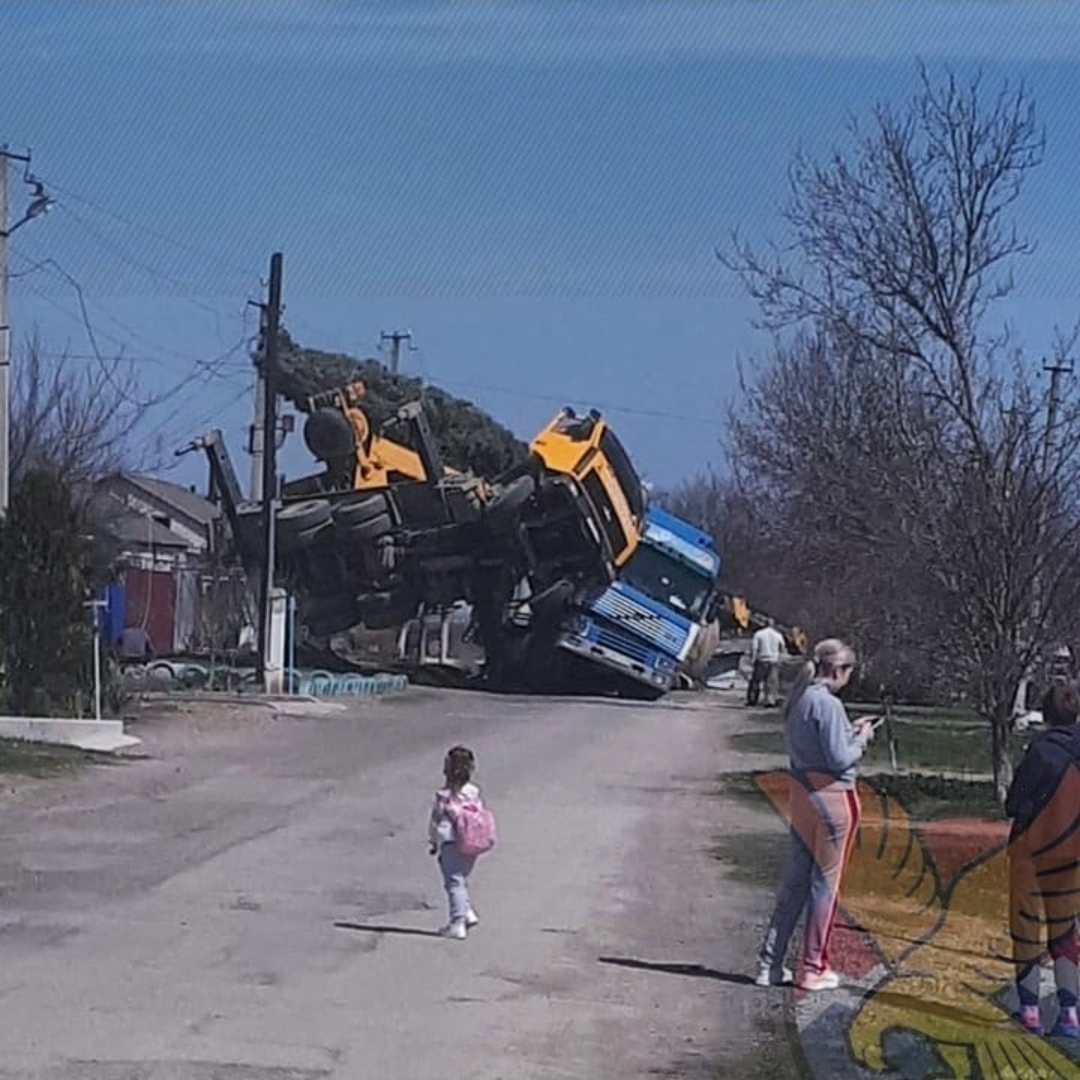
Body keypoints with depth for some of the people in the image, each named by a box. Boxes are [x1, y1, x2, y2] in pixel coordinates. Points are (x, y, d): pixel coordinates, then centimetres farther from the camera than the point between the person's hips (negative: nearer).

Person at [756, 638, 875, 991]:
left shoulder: (798, 700, 8)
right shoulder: (828, 704, -18)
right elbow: (839, 759, -19)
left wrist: (849, 730, 14)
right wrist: (860, 738, -2)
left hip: (802, 795, 8)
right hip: (831, 799, -8)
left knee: (795, 882, 14)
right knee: (825, 883, 3)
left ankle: (770, 964, 16)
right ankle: (814, 969, 11)